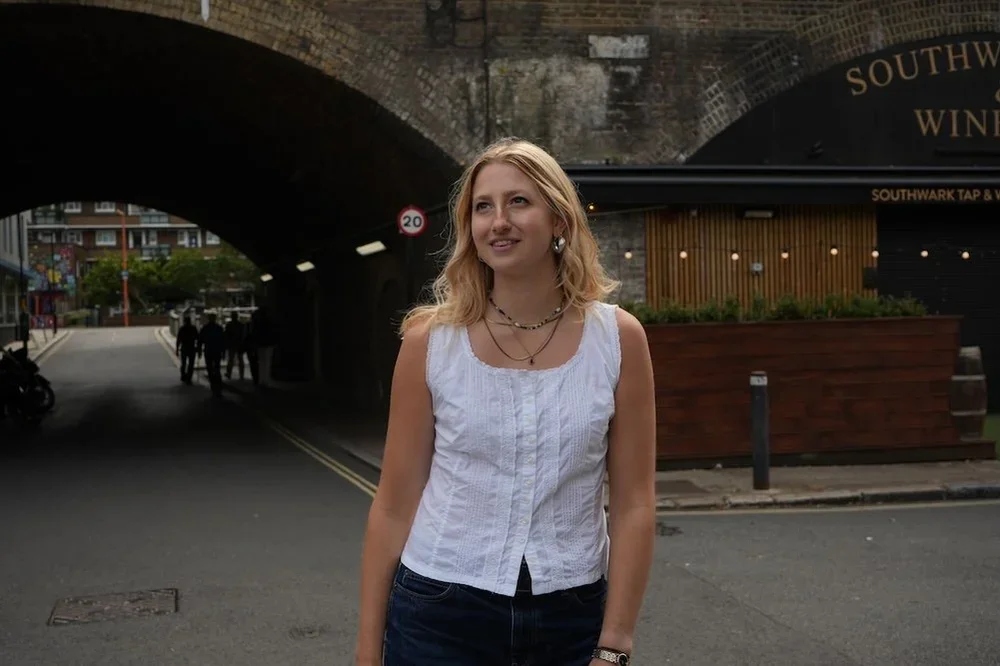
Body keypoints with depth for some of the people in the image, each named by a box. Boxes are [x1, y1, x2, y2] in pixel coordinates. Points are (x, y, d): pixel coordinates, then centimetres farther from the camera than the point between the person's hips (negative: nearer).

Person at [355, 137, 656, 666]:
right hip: (440, 616, 0)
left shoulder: (617, 339, -6)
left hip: (572, 618, 1)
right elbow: (395, 507, -2)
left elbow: (633, 506, -4)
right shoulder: (430, 342, -7)